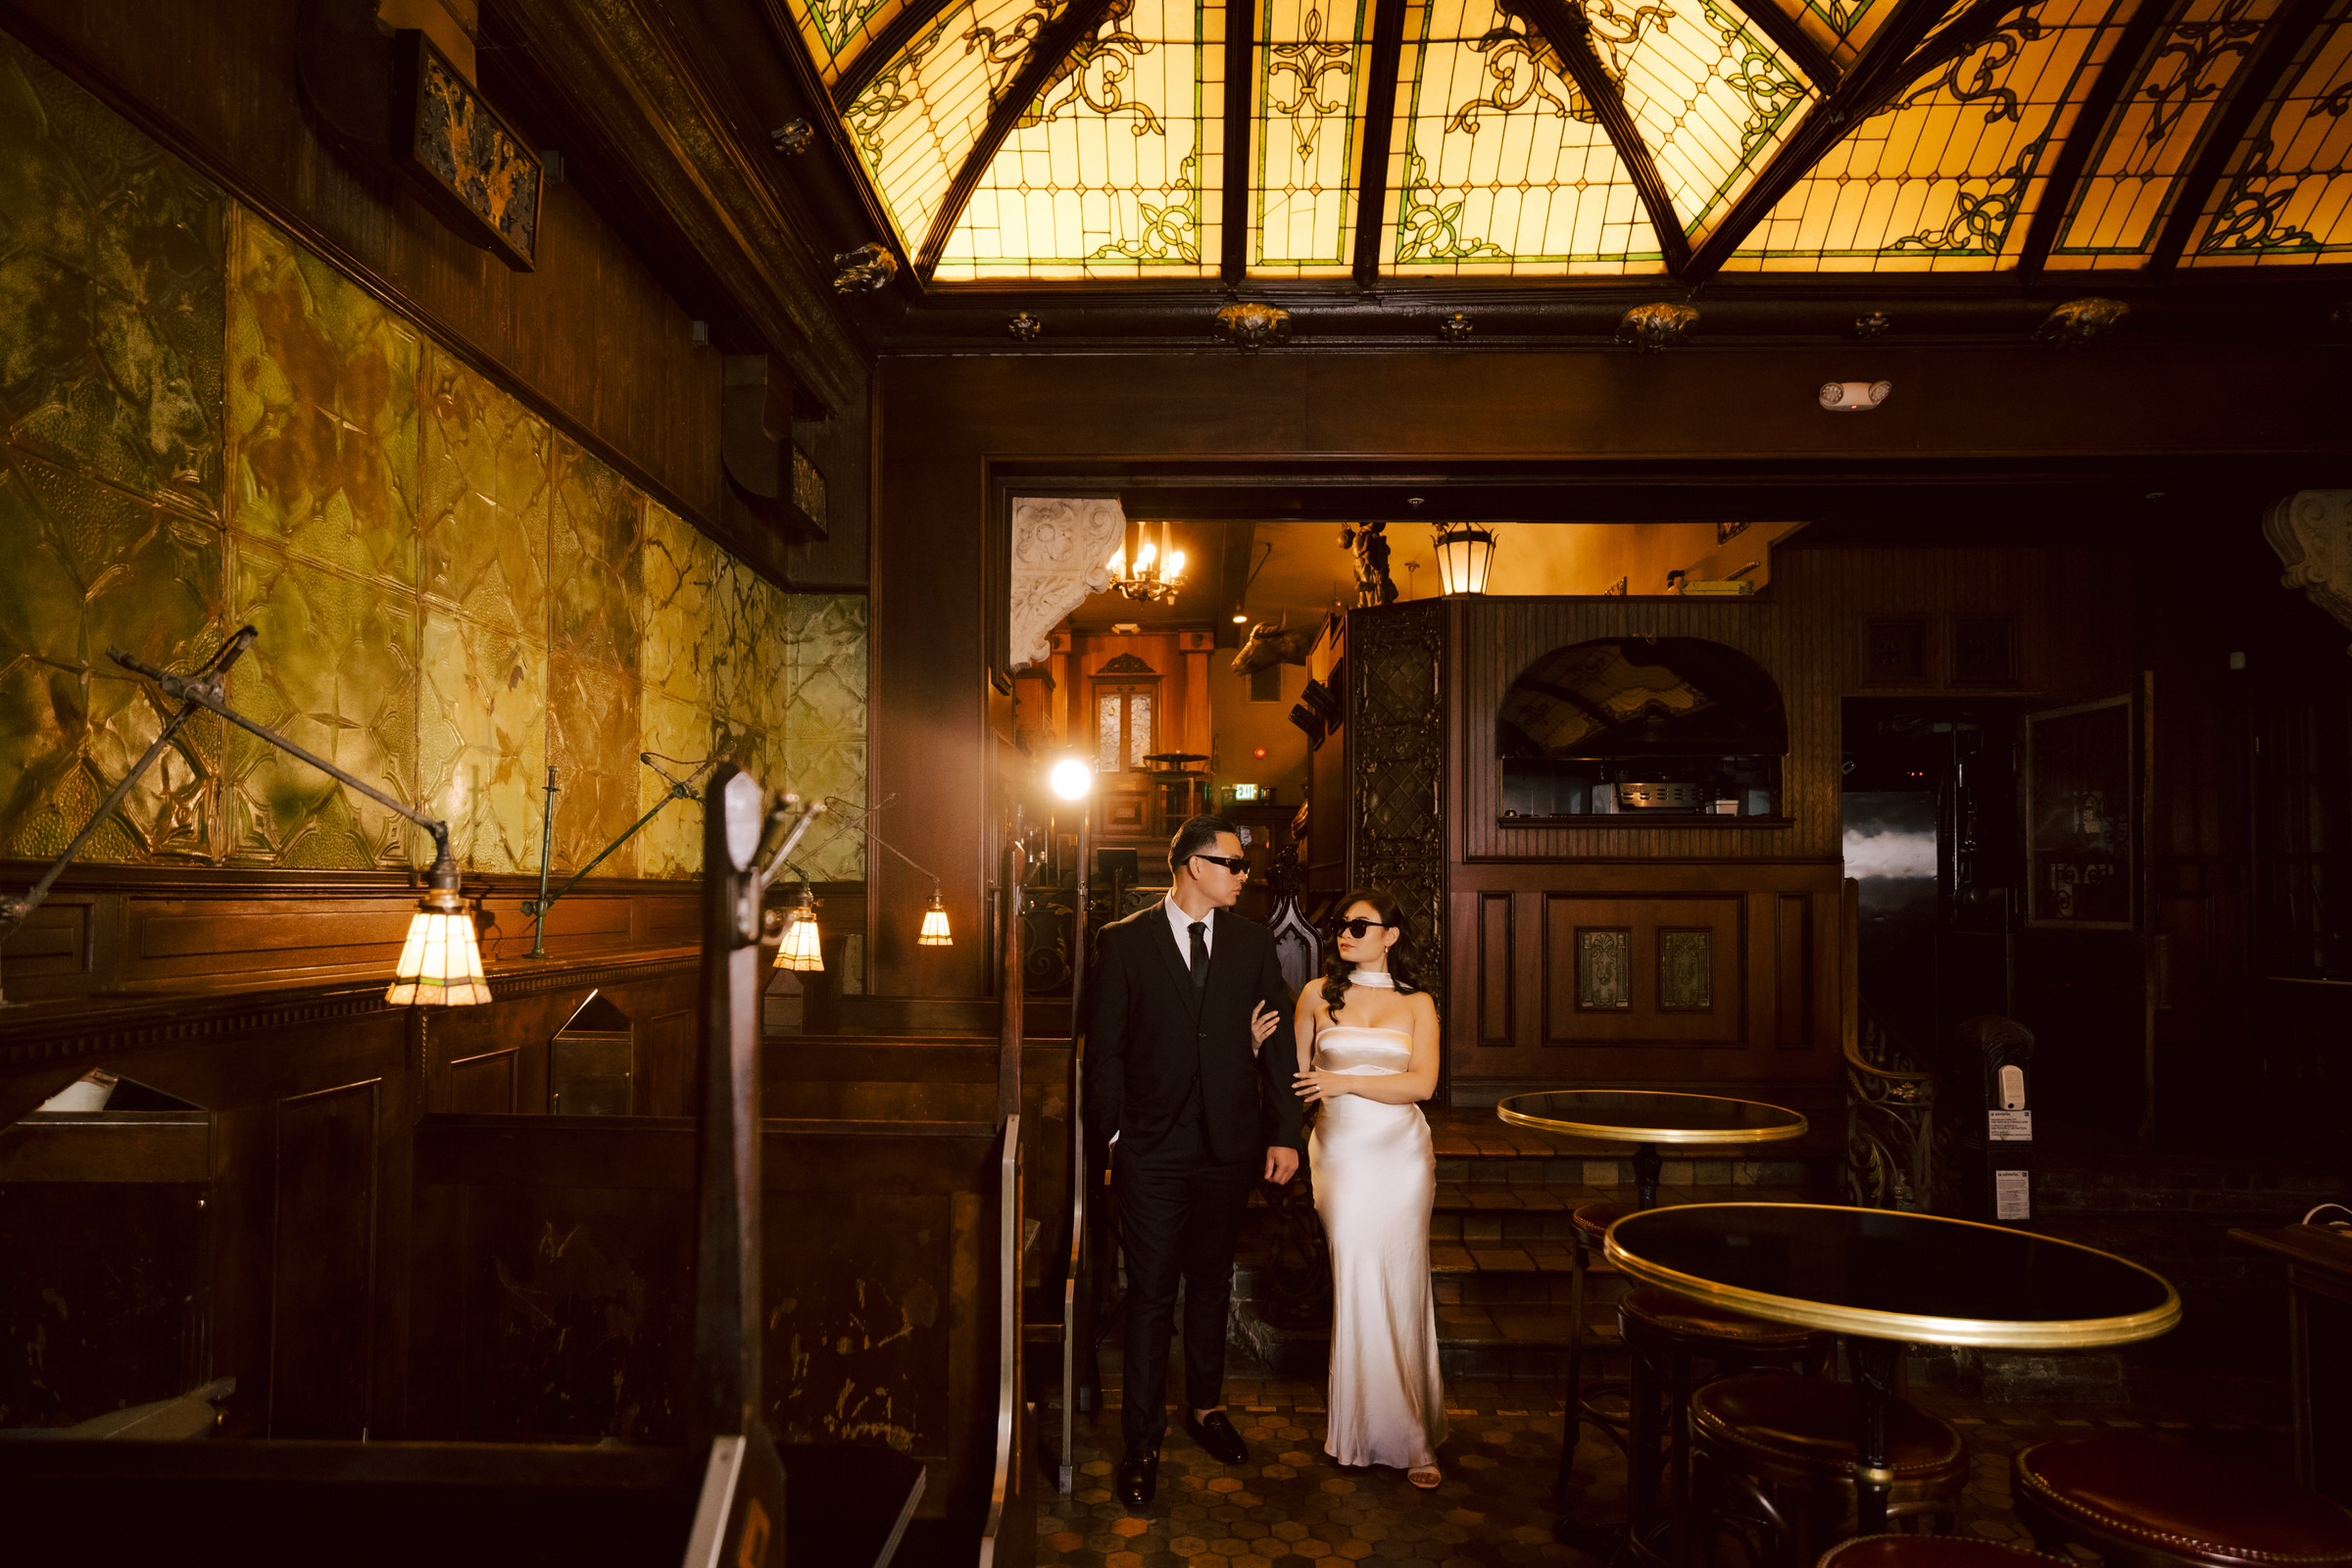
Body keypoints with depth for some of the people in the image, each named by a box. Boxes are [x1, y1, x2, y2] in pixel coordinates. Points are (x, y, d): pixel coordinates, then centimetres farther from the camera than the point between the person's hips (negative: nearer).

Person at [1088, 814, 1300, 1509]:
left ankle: (1205, 1407, 36)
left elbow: (1278, 1041, 4)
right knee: (1151, 1295, 3)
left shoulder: (1253, 942, 4)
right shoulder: (1125, 941, -4)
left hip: (1229, 1145, 3)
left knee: (1212, 1283, 18)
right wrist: (1111, 1133, -5)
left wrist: (1284, 1133, 0)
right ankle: (1142, 1441, 16)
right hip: (1153, 1151, -3)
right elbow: (1105, 1048, -2)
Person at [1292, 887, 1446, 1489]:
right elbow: (1297, 1076, 12)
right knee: (1355, 1288, -1)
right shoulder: (1318, 997, 8)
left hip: (1400, 1153, 0)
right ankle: (1366, 1426, 15)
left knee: (1401, 1289, 0)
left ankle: (1412, 1438, 10)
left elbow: (1422, 1082, -6)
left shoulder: (1416, 1003, 5)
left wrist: (1345, 1081, -11)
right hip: (1342, 1153, 1)